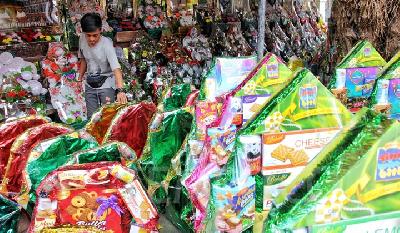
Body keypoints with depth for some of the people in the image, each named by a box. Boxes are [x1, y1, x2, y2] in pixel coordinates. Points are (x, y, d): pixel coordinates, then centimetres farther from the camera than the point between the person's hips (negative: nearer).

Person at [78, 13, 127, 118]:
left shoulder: (106, 44, -23)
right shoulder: (82, 39, -6)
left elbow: (116, 68, -34)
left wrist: (119, 90, -47)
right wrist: (79, 78, 9)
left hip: (106, 85, -5)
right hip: (89, 85, 5)